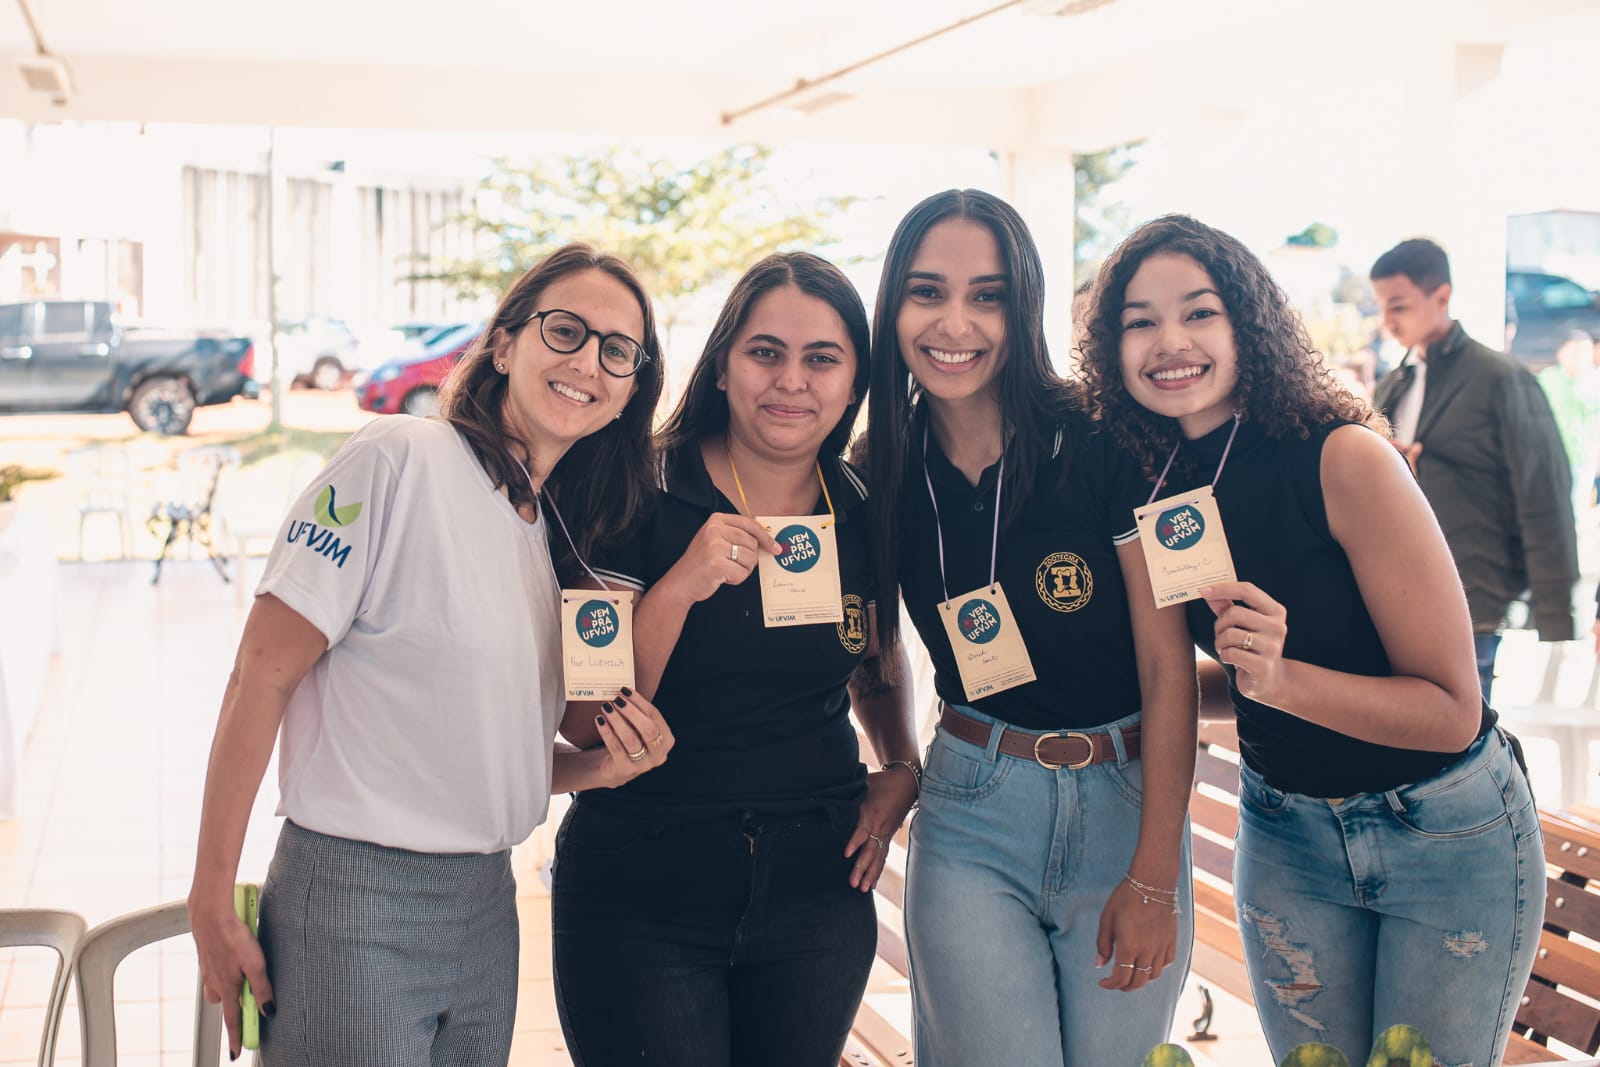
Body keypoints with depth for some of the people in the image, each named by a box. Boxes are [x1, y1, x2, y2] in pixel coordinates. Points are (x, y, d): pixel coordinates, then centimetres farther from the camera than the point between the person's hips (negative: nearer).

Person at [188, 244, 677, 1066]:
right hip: (356, 903, -7)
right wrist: (213, 902, -15)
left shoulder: (559, 529, 11)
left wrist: (599, 767, -3)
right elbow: (262, 673, -14)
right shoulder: (399, 459, -12)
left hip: (486, 907, 8)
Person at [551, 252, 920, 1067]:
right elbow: (582, 723, -14)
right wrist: (683, 584, -26)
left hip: (817, 887, 4)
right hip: (640, 899, -3)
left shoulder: (865, 518, 2)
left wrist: (901, 767, 3)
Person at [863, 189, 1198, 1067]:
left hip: (1126, 805, -2)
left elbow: (1169, 667, -10)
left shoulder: (1104, 450, -12)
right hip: (971, 818, 2)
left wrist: (1154, 876, -11)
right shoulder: (887, 473, -1)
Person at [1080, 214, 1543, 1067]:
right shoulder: (1152, 486, -5)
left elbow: (1452, 710, -21)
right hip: (1283, 830, 5)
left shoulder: (1345, 458, -22)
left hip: (1445, 834, -4)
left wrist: (1279, 677, -34)